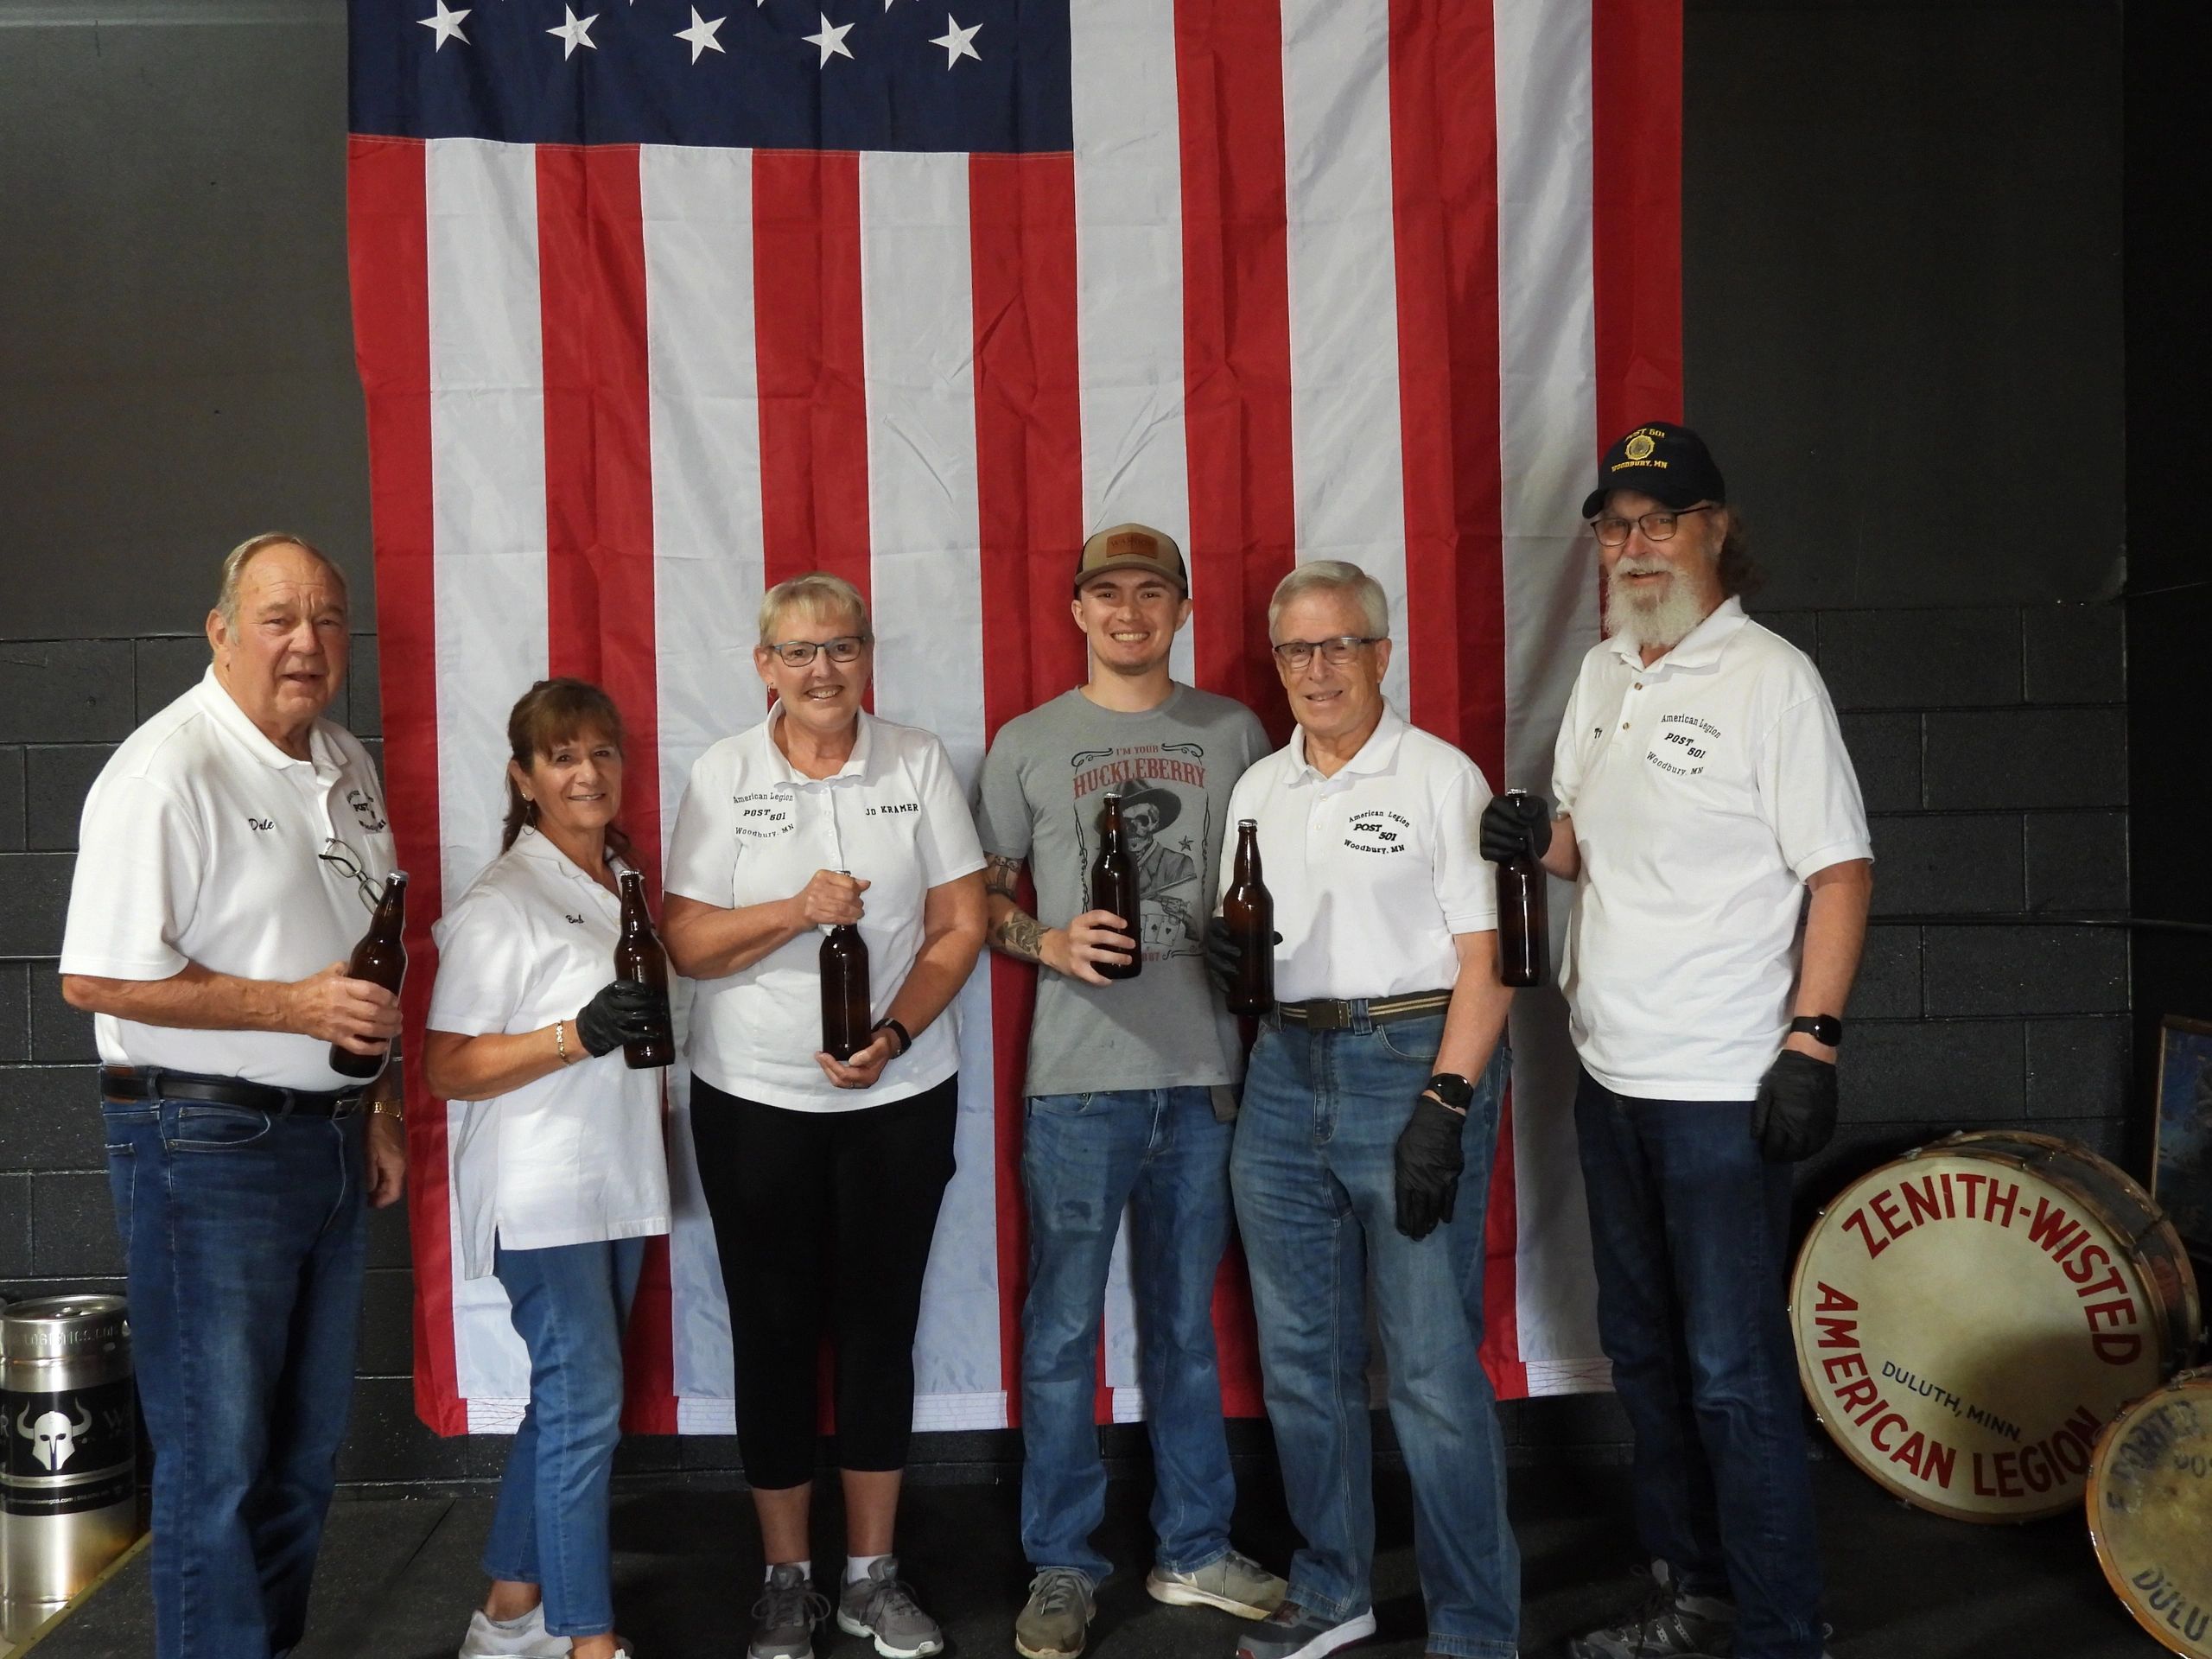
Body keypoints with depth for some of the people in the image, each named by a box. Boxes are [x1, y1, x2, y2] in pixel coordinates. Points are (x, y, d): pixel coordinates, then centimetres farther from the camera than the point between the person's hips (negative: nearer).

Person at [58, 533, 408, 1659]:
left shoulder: (345, 765, 10)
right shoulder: (166, 772, -15)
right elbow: (96, 978, -19)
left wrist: (381, 1110, 16)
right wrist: (294, 1006, -21)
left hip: (328, 1137, 8)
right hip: (207, 1144, -8)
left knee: (307, 1447, 16)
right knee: (219, 1459, 1)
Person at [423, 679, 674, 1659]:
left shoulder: (621, 884, 12)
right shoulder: (500, 904, -12)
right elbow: (447, 1068, -16)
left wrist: (653, 1024, 9)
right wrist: (577, 1035, -25)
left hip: (618, 1185, 8)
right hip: (540, 1196, -8)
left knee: (569, 1402, 14)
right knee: (585, 1407, -7)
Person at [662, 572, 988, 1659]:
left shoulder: (918, 763, 0)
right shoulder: (724, 775, -1)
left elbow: (961, 925, -1)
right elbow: (688, 945, -4)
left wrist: (896, 1034, -15)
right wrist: (796, 911, -21)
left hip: (901, 1096, 1)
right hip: (754, 1098, 0)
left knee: (880, 1324, 8)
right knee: (775, 1331, 7)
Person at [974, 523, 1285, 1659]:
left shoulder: (1233, 733, 8)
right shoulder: (1027, 744, 4)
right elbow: (981, 898, 7)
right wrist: (1051, 946, -11)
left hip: (1205, 1073, 2)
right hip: (1079, 1076, -2)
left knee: (1186, 1323, 14)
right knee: (1063, 1330, 4)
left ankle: (1192, 1549, 27)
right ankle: (1061, 1567, 18)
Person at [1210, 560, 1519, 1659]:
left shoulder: (1440, 776, -4)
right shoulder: (1257, 789, 14)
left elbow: (1485, 956, -9)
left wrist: (1444, 1104, -18)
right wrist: (1223, 950, -2)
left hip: (1415, 1064, -6)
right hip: (1286, 1073, 6)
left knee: (1432, 1369, -4)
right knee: (1300, 1357, 12)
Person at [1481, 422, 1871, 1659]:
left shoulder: (1771, 676, -10)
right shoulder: (1603, 674, 11)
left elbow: (1842, 871, -12)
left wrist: (1812, 1040, -19)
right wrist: (1542, 840, -2)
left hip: (1723, 1091, -8)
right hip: (1611, 1076, 8)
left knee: (1735, 1374, -2)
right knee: (1646, 1351, 17)